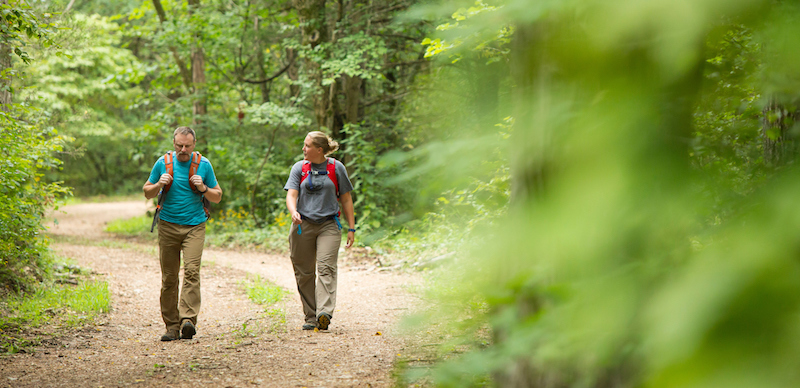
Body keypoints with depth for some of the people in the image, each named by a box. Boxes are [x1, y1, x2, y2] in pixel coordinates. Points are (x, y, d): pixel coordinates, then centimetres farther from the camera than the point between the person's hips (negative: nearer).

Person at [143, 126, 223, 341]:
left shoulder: (203, 164, 4)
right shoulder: (163, 162, 4)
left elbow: (217, 197, 10)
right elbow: (147, 192, 13)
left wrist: (203, 188, -10)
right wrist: (159, 185, -8)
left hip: (194, 226, -1)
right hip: (168, 225, 1)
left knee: (191, 271, -18)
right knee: (169, 277, 1)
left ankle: (188, 320, -25)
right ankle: (172, 326, 8)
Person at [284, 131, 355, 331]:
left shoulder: (336, 168, 6)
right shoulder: (299, 168, 9)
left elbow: (346, 199, 11)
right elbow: (291, 195, 0)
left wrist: (351, 228, 8)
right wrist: (293, 211, -23)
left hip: (329, 224, -2)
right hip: (303, 225, 2)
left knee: (326, 267, -17)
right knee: (304, 272, 3)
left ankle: (325, 313, -30)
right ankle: (310, 317, 12)